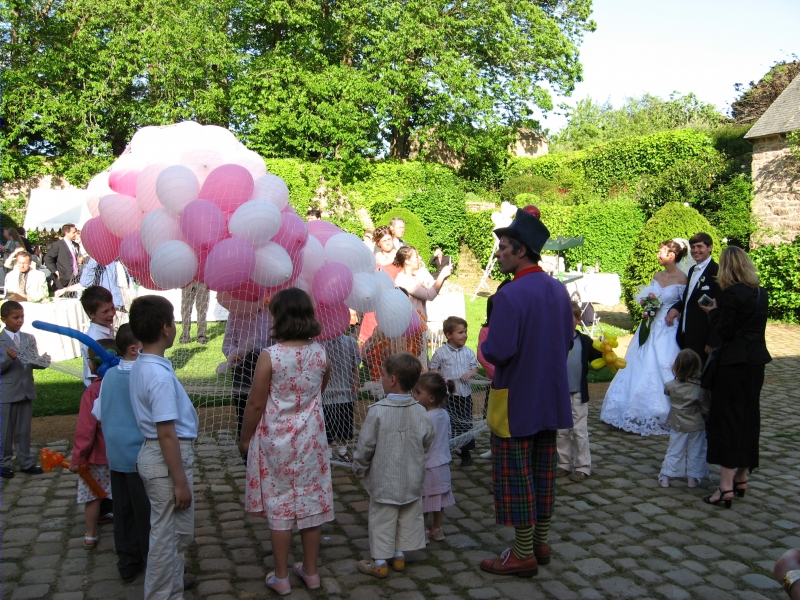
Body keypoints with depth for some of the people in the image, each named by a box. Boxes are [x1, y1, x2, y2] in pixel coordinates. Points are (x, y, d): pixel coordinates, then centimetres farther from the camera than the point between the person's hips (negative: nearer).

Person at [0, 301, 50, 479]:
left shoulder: (29, 338, 7)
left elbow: (33, 362, 3)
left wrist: (42, 361, -18)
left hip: (26, 390, 4)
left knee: (24, 429, 13)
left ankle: (26, 462, 22)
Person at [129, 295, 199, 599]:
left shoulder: (140, 367, 6)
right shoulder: (160, 374, -24)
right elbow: (166, 433, -23)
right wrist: (180, 481, -18)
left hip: (152, 453, 10)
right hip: (167, 458, -10)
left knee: (179, 532, 23)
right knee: (168, 536, 4)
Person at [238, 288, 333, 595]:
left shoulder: (270, 357, -18)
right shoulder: (321, 354, -4)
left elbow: (256, 404, -12)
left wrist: (244, 439, 2)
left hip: (276, 441, -3)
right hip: (311, 438, 4)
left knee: (279, 505, 8)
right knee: (311, 501, 13)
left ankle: (281, 577, 19)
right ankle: (310, 571, 26)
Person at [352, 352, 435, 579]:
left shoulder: (377, 411, -20)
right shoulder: (420, 411, -7)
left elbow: (366, 445, -13)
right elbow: (428, 441, 3)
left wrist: (359, 466, 4)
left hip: (384, 481, -4)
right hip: (412, 481, 4)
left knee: (381, 521, 8)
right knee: (408, 518, 18)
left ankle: (379, 562, 17)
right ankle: (399, 556, 30)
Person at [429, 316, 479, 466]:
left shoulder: (468, 352, 5)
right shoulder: (441, 352, -4)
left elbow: (475, 368, 9)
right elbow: (433, 369, 0)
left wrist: (470, 373, -13)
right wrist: (441, 379, -16)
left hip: (465, 393, 3)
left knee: (465, 422, 8)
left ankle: (465, 452, 21)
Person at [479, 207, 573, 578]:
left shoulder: (510, 295, -22)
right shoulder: (559, 289, 4)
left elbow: (497, 352, -26)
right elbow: (567, 339, 13)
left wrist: (486, 342, -6)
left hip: (516, 400, -8)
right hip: (551, 397, 8)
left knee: (515, 475, 3)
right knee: (543, 471, 17)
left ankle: (523, 555, 12)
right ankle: (540, 543, 29)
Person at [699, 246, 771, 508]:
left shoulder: (731, 294, -16)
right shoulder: (761, 293, 8)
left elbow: (724, 332, -15)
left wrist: (712, 313, 1)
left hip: (734, 363, -8)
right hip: (756, 361, 8)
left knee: (726, 419, -4)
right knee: (748, 418, 15)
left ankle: (726, 486, -6)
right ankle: (741, 478, 26)